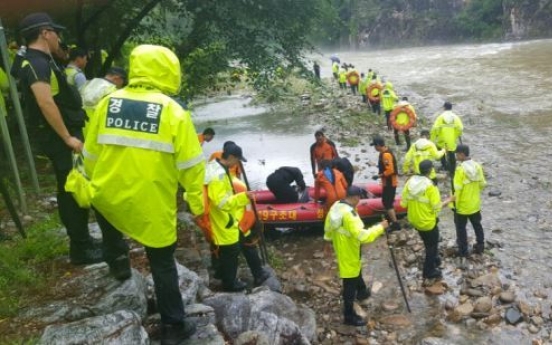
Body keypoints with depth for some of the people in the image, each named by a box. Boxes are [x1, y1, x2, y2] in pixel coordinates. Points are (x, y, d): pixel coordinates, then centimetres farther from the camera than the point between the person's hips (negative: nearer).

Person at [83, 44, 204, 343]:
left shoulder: (108, 102, -1)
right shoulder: (173, 111, -11)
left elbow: (90, 155, 7)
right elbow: (190, 164, -9)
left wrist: (96, 185, 24)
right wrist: (196, 200, 6)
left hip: (108, 196, 3)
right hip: (153, 204, -3)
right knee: (163, 264, 13)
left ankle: (117, 259, 39)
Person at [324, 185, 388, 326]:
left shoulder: (336, 206, -4)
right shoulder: (349, 214, -33)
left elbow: (328, 229, 8)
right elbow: (362, 236, -37)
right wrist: (380, 227, -26)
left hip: (341, 252, 10)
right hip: (349, 256, -10)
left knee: (357, 273, 34)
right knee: (350, 286, 5)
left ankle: (362, 292, 59)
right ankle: (349, 316, 19)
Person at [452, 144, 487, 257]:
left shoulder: (460, 169, -25)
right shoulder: (477, 166, -6)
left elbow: (457, 189, -23)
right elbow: (482, 184, 3)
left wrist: (455, 203, -11)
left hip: (462, 205, -6)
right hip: (475, 204, 6)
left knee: (461, 228, 11)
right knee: (477, 225, 23)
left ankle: (463, 251, 20)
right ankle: (480, 246, 35)